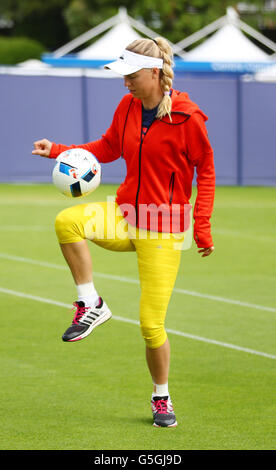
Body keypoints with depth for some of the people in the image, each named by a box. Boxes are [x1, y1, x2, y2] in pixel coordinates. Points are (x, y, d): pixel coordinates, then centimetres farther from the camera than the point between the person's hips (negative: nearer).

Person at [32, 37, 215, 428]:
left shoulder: (187, 117, -13)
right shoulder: (128, 107, 3)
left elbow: (206, 171, -5)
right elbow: (108, 148, 18)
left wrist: (202, 227, -9)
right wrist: (57, 151, 5)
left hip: (163, 228, -5)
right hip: (125, 215, 5)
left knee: (151, 323, -6)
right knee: (67, 221, -27)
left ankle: (162, 397, 19)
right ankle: (91, 304, -13)